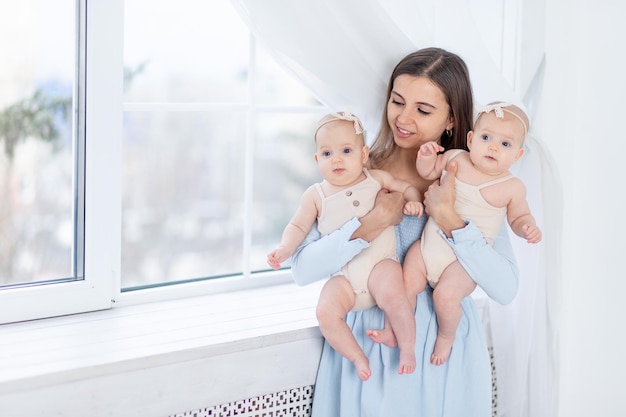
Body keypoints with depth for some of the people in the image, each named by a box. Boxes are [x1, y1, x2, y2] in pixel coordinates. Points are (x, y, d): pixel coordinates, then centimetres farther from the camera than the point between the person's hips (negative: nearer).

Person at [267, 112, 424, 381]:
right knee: (326, 312, -24)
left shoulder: (376, 179, 8)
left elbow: (407, 187, 19)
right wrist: (285, 249, -10)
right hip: (344, 275, 2)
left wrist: (413, 201, -4)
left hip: (380, 262, -1)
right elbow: (298, 226, 8)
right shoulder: (316, 195, 8)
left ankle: (407, 349, -11)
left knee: (393, 296, -33)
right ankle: (358, 357, -5)